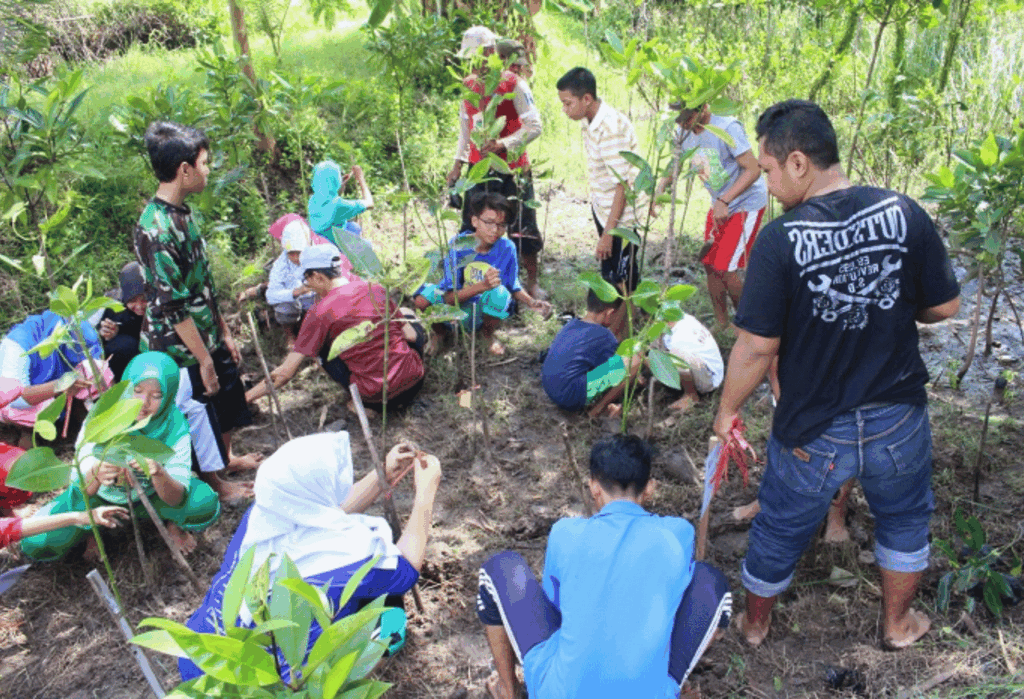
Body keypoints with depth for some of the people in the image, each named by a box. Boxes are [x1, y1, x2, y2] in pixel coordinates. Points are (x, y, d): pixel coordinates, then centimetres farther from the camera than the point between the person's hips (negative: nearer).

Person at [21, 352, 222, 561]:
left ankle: (173, 524, 6)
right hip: (102, 496, 1)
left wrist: (159, 474, -49)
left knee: (206, 506, -28)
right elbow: (79, 489, -28)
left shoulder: (175, 428, -24)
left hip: (153, 495, 0)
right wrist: (96, 476, -52)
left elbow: (178, 499, -28)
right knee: (35, 544, -18)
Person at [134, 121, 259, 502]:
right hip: (183, 347, -9)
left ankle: (227, 457, 48)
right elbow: (172, 306, -25)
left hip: (207, 336, 9)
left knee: (229, 397, 24)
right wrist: (203, 359, -20)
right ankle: (215, 483, 31)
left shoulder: (181, 213, 3)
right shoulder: (156, 228, -26)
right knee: (199, 412, 10)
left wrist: (224, 332, 14)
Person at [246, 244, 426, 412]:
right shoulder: (376, 289, 3)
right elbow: (411, 335, 10)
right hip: (413, 380, 3)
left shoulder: (320, 313, -8)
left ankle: (361, 402, 8)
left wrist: (245, 397, 4)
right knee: (408, 315, 29)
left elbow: (285, 373, -7)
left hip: (376, 396, -3)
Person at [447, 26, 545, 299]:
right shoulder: (468, 86, 9)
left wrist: (503, 145, -24)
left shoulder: (513, 84, -8)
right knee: (472, 227, 5)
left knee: (522, 227, 0)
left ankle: (532, 282, 14)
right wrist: (457, 163, 12)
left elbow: (534, 126, -12)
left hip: (512, 168, -5)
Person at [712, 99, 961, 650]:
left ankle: (755, 624, 44)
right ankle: (897, 623, 50)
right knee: (904, 519, 29)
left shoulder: (779, 240, -22)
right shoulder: (904, 213, -12)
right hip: (898, 419, 3)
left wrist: (727, 410, -5)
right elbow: (945, 307, -3)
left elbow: (757, 346, -20)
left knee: (779, 531, 20)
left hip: (813, 433, -2)